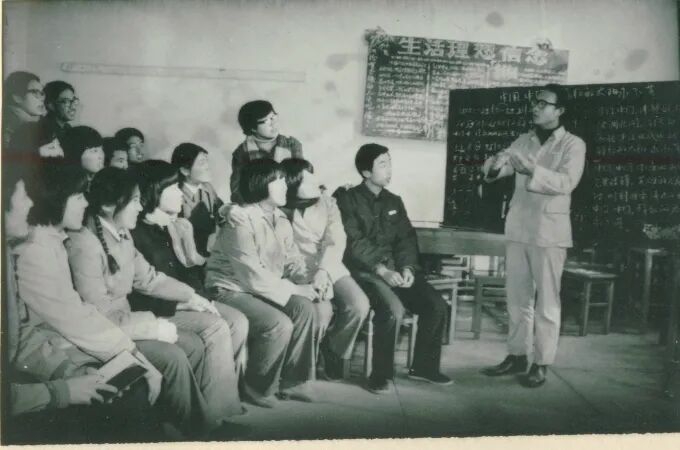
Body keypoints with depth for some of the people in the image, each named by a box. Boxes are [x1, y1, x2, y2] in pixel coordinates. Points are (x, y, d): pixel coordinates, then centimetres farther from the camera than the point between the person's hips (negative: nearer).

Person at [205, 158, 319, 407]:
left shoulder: (280, 219, 5)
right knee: (279, 324, -26)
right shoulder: (241, 221, -22)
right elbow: (254, 278, -25)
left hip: (263, 288, 8)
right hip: (231, 290, -8)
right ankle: (258, 388, -2)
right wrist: (294, 291, -17)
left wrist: (303, 271, -14)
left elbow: (292, 260, 10)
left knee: (306, 309, -14)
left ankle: (293, 381, 1)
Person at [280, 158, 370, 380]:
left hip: (331, 267, 4)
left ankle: (334, 351, 8)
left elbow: (336, 242, -4)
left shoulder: (327, 203, 8)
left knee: (359, 305, -21)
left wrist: (323, 270, -20)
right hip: (300, 272, -3)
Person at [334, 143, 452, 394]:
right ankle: (381, 374, -13)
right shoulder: (348, 199, -2)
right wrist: (382, 270, -22)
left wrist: (407, 267, -8)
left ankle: (424, 366, 8)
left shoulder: (394, 201, 17)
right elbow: (354, 243, -12)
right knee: (393, 309, -31)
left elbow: (406, 239, 11)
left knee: (436, 305, -11)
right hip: (364, 270, -6)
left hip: (395, 268, 6)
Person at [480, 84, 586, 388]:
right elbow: (493, 170, 5)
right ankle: (517, 356, 19)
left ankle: (541, 364, 8)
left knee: (546, 301, 1)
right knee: (517, 297, 9)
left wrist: (532, 170, -31)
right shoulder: (524, 141, 13)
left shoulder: (573, 145, -2)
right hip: (517, 229, 5)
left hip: (549, 231, -5)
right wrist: (495, 164, -19)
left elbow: (567, 181, -18)